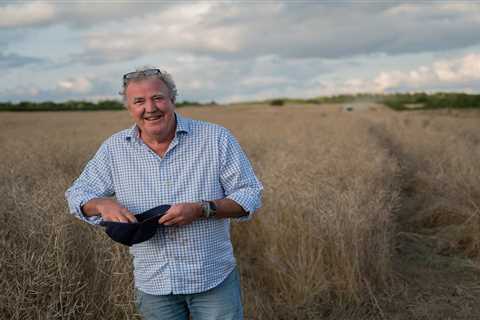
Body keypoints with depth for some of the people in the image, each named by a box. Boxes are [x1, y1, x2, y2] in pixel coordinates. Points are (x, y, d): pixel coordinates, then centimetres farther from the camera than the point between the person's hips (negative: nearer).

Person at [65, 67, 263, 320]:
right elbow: (77, 195, 6)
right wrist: (103, 205, -18)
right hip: (153, 285, 2)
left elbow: (250, 195, -8)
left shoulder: (216, 139, -9)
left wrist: (201, 210, -24)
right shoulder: (114, 149, -2)